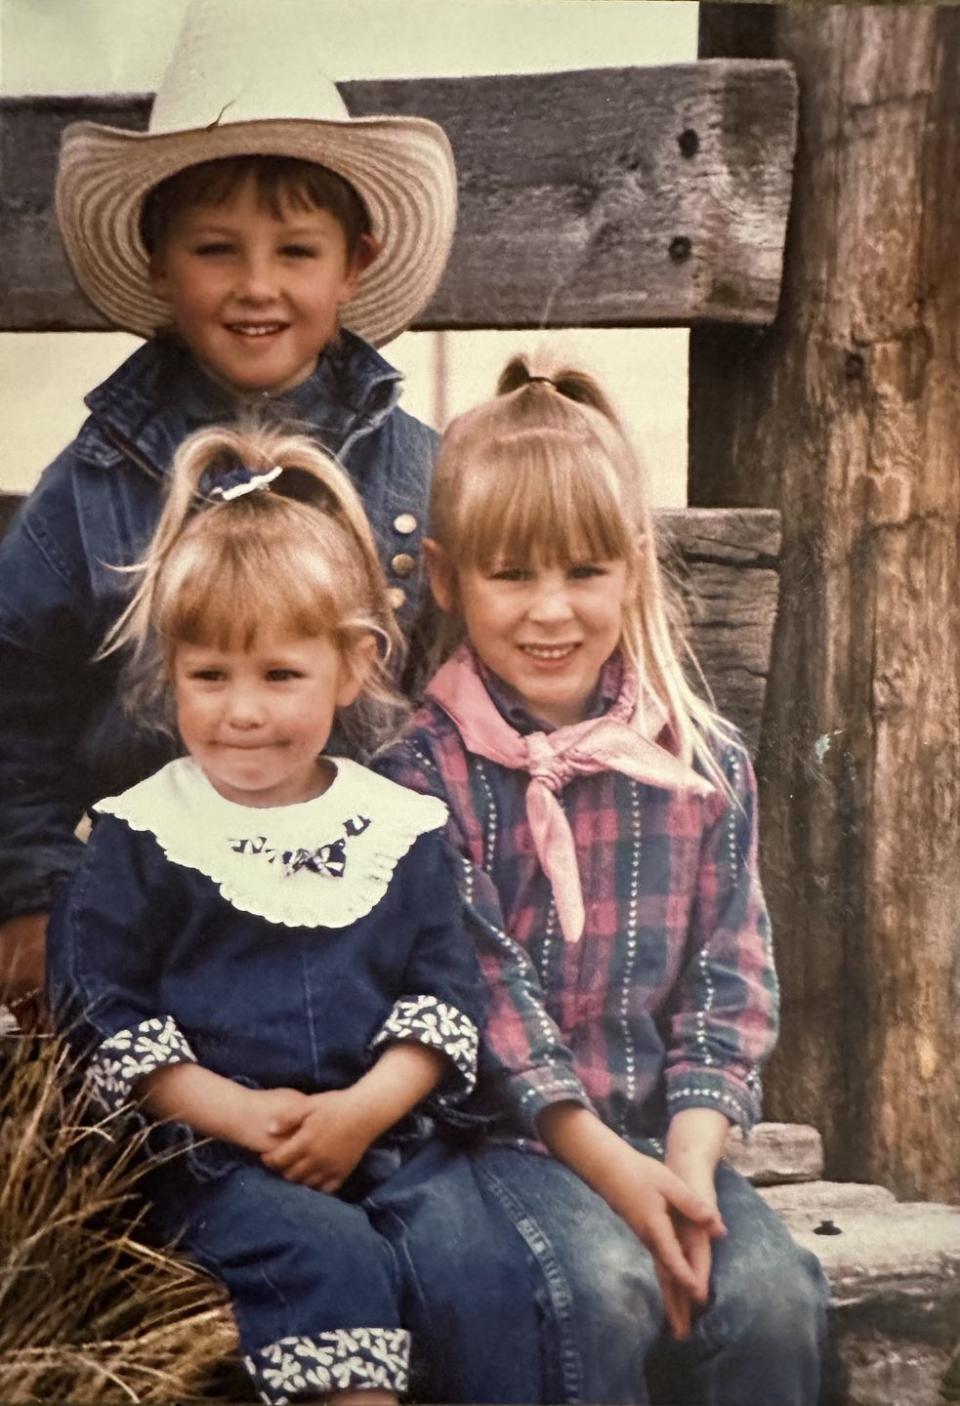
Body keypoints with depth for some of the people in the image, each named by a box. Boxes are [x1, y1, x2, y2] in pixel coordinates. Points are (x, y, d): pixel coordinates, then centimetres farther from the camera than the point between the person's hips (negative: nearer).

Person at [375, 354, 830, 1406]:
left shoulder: (705, 765, 6)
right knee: (608, 1288, -29)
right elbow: (477, 992, -10)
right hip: (502, 1133, -3)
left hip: (664, 1129, 3)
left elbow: (728, 979, 4)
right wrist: (613, 1171, -17)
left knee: (772, 1292, -21)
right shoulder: (422, 774, -5)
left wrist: (688, 1162, -11)